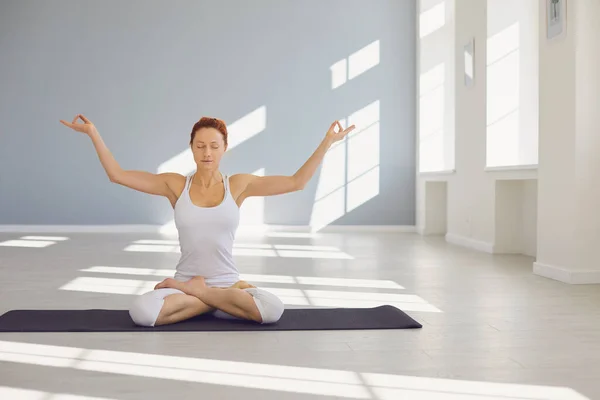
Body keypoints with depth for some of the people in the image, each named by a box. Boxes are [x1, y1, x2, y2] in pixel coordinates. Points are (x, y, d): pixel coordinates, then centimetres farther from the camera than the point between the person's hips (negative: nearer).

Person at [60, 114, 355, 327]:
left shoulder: (239, 185, 0)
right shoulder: (175, 185, 1)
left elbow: (296, 182, -2)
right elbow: (117, 175, 2)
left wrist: (326, 143, -6)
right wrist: (93, 134, -4)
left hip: (229, 283, 0)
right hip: (184, 282, 0)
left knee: (272, 309, -32)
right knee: (142, 312, -32)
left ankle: (195, 292, -10)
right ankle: (221, 302, -9)